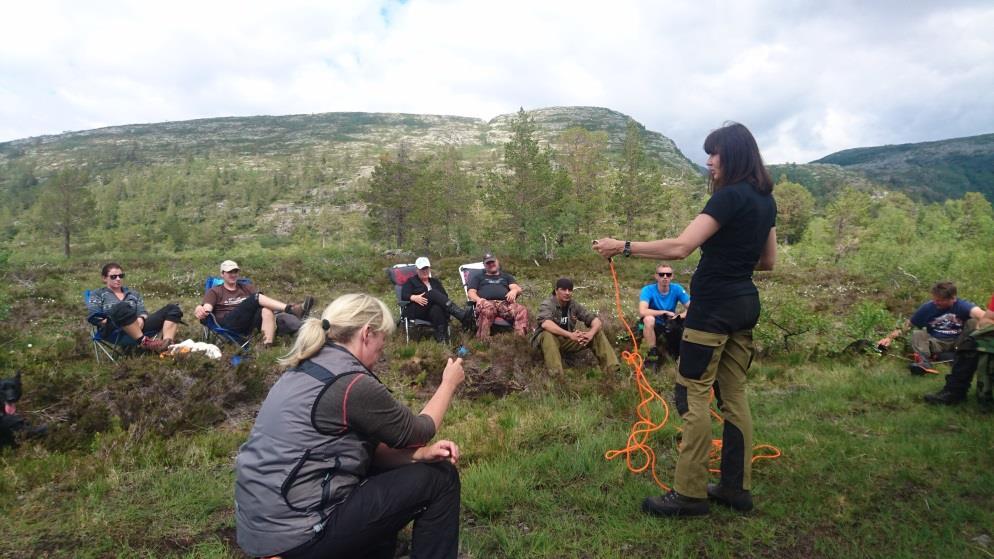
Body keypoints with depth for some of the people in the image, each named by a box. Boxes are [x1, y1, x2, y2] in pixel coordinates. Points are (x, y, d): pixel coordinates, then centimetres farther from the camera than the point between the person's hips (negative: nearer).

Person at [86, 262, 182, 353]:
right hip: (114, 330, -4)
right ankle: (145, 342, -43)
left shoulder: (133, 294, 28)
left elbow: (143, 312, 15)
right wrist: (116, 321, -11)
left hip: (139, 328, 4)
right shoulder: (97, 294, 19)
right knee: (121, 308, -38)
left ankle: (168, 343, -42)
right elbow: (93, 317, 4)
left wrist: (140, 320, -10)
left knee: (173, 308, -14)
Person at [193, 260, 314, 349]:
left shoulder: (248, 288, 28)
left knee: (267, 310, -33)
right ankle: (291, 310, -42)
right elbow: (207, 307, 1)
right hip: (227, 325, -3)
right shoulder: (215, 291, 19)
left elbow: (263, 302, 14)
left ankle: (267, 347, -48)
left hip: (247, 324, 3)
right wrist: (200, 311, -25)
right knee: (256, 298, -25)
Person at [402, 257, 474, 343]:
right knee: (433, 293, -30)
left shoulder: (435, 282, 27)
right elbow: (404, 295, 1)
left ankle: (442, 339, -59)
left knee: (437, 308, -38)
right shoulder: (411, 281, 18)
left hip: (433, 311, 3)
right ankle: (462, 315, -49)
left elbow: (445, 295, 14)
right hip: (416, 311, -3)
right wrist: (414, 298, -20)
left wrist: (439, 299, -11)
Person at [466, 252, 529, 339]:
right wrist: (478, 299, -9)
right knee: (487, 309, -43)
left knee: (522, 310, -34)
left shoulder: (506, 276, 36)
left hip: (505, 303, 2)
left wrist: (513, 291, -8)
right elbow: (471, 292, 16)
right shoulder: (478, 277, 33)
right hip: (487, 303, -2)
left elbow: (518, 288, 19)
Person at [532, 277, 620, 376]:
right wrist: (570, 335, -46)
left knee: (598, 333, -10)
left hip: (568, 342, 5)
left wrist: (591, 333, -29)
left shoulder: (575, 306, 0)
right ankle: (556, 375, -50)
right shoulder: (547, 305, -16)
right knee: (548, 334, -40)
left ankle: (612, 368, -19)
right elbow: (545, 323, -38)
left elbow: (597, 321, -5)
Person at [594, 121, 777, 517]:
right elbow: (767, 261, 18)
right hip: (745, 303, 9)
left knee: (693, 394, -3)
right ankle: (736, 487, 22)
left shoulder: (729, 196, -16)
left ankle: (690, 494, 4)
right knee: (733, 395, 13)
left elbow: (679, 247, -25)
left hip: (714, 306, -9)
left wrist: (623, 247, -20)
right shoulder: (765, 200, 12)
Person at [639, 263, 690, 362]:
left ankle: (673, 348, 3)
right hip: (653, 326, -3)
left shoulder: (677, 289, -12)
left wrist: (679, 316, -32)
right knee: (649, 318, -36)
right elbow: (642, 312, -36)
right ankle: (653, 352, -17)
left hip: (671, 325, 3)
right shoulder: (648, 290, -21)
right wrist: (665, 312, -28)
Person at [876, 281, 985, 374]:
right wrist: (889, 337, -9)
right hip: (936, 343, 2)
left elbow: (978, 313, -39)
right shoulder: (928, 307, -6)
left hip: (958, 343, -2)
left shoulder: (962, 305, -15)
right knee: (917, 334, -24)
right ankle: (925, 363, -45)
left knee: (973, 322, -22)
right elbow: (908, 324, 2)